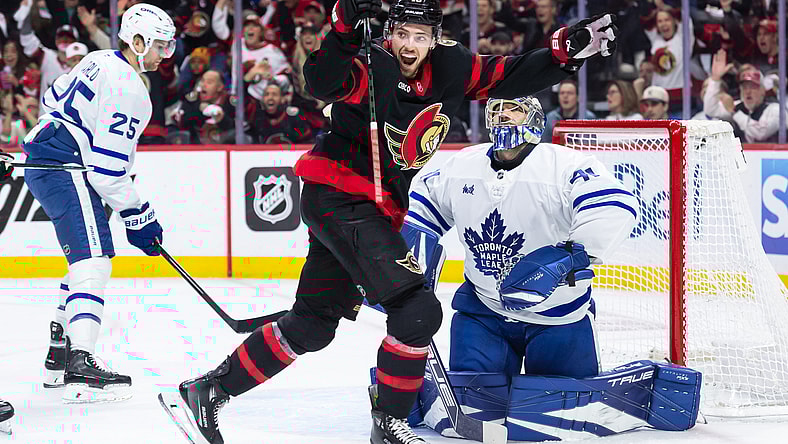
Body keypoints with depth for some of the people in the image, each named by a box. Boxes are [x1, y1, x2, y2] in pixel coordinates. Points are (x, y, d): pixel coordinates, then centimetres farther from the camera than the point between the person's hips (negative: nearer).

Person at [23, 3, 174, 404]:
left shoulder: (100, 61, 14)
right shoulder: (127, 88, -17)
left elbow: (54, 98, 28)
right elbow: (108, 168, -20)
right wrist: (137, 217, -12)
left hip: (41, 160, 11)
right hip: (65, 168, -11)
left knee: (87, 258, 20)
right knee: (92, 259, -20)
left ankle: (59, 354, 26)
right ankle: (80, 365, -33)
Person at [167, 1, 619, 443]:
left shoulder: (450, 68, 1)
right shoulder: (374, 69, -19)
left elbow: (512, 76, 5)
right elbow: (323, 83, -37)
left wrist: (570, 50, -7)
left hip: (375, 208, 9)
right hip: (336, 195, -9)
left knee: (313, 325, 15)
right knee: (417, 308, -17)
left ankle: (211, 389, 24)